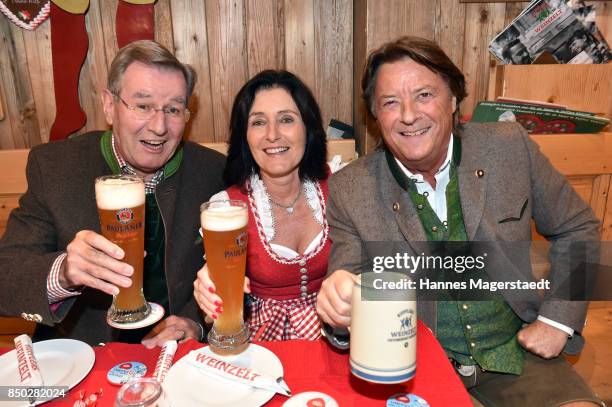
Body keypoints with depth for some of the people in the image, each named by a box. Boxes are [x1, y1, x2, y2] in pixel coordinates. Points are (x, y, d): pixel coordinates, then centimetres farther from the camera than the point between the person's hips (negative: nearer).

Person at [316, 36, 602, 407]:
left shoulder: (511, 147, -7)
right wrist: (338, 306, -31)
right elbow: (349, 291, -6)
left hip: (514, 351, 2)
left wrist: (557, 320, -1)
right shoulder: (349, 190, -10)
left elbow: (577, 227, 7)